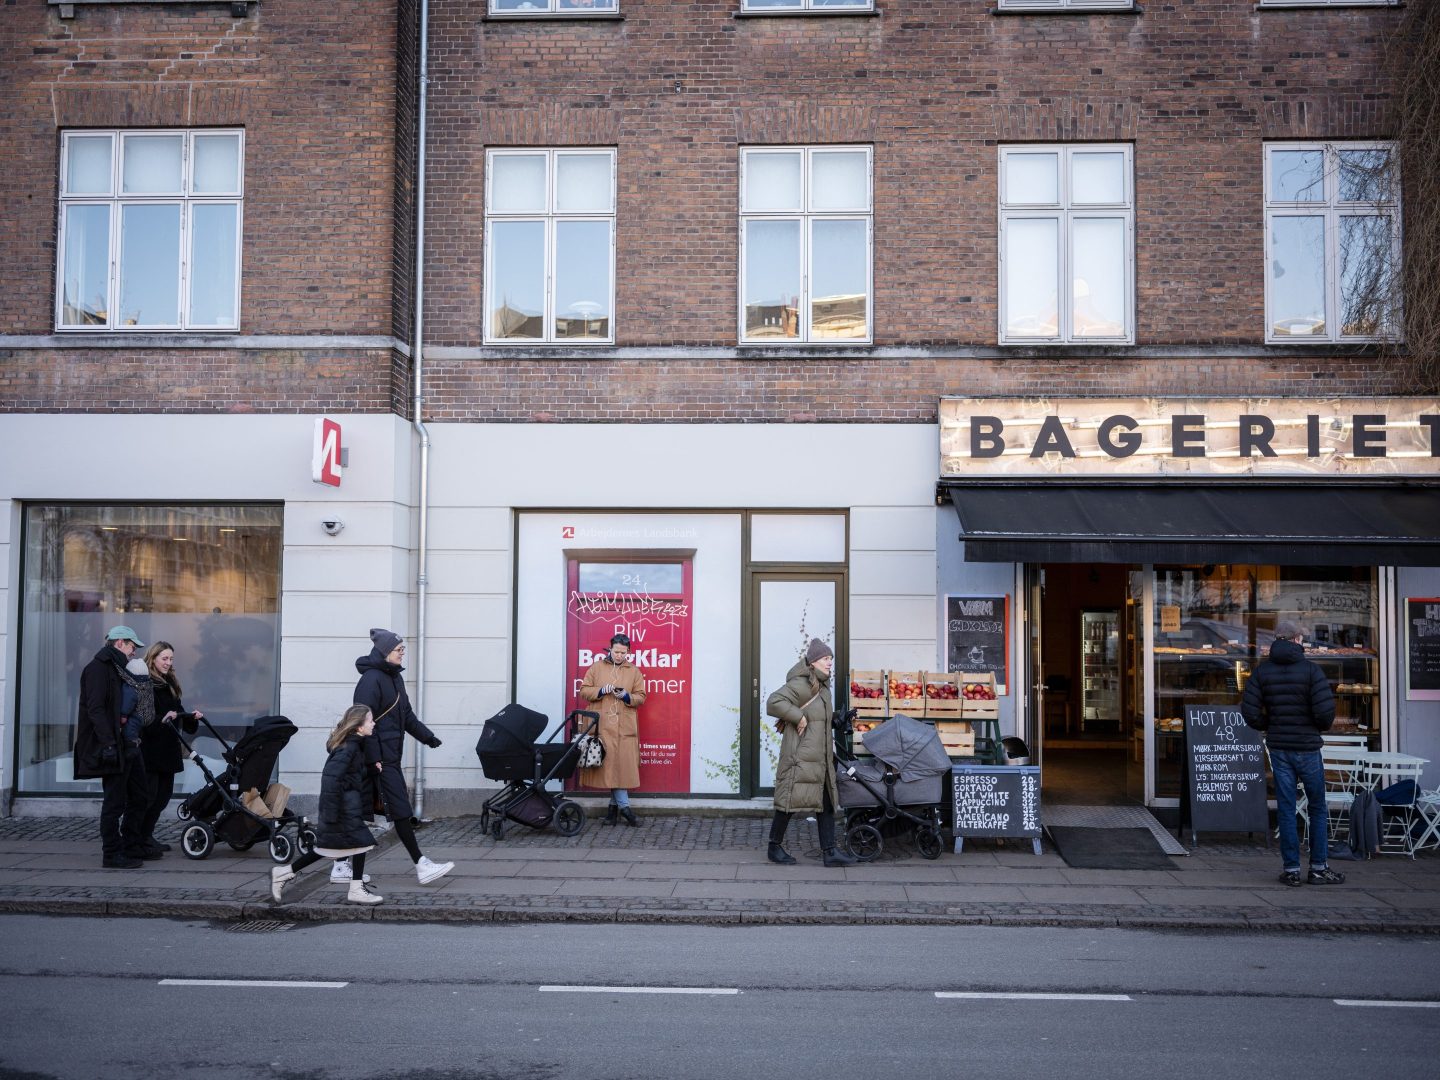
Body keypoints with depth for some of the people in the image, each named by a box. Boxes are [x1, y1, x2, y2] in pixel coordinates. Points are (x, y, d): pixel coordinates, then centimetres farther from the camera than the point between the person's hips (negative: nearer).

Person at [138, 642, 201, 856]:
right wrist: (161, 719, -31)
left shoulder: (169, 684, 17)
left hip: (168, 748, 8)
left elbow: (177, 712, 20)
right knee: (148, 794, -7)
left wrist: (192, 717, 3)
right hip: (148, 748, -8)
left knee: (164, 793, 10)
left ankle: (146, 836, 19)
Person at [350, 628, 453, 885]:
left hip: (390, 756, 10)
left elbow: (406, 714, 25)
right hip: (380, 758, -10)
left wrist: (427, 736, 20)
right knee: (401, 811, -6)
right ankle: (421, 866, -3)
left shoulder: (394, 678, 16)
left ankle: (342, 866, 18)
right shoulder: (371, 679, -15)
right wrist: (373, 758, -22)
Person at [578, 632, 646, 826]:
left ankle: (614, 805, 8)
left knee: (624, 765, -3)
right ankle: (624, 805, 0)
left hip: (626, 728, 1)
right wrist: (601, 691, -9)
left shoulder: (634, 671, 11)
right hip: (603, 726, -1)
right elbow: (584, 690, 8)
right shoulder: (596, 667, 10)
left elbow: (640, 698, 10)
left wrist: (627, 696, -9)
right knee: (610, 764, -5)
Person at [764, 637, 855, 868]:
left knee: (826, 803, 7)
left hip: (820, 760, 9)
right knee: (790, 802, 1)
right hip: (799, 758, -9)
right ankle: (775, 847, 15)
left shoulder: (822, 686, 15)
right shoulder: (801, 685, -15)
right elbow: (773, 702, -25)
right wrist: (799, 717, -21)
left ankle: (829, 852, 9)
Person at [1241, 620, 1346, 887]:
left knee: (1286, 809, 6)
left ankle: (1291, 869, 7)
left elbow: (1249, 711, -7)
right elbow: (1325, 710, -16)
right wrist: (1322, 727, 5)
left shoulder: (1261, 672, 0)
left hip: (1278, 747, 3)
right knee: (1317, 808, 10)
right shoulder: (1310, 669, -9)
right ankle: (1319, 868, 12)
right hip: (1307, 746, -3)